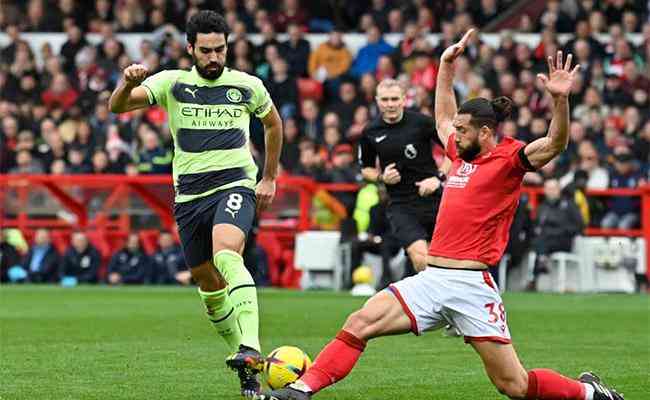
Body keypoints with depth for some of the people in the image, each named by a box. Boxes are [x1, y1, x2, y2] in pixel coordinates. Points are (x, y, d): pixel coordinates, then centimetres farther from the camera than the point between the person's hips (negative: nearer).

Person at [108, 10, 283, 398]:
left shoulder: (248, 86, 1)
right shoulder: (172, 83, 0)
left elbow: (274, 123, 21)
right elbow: (117, 106, -11)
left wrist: (270, 178, 20)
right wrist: (128, 83, -34)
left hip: (235, 185, -3)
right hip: (189, 194, 3)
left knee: (227, 254, -31)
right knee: (208, 282, 9)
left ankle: (251, 349, -43)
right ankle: (245, 362, 26)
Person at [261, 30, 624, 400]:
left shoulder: (509, 158, -4)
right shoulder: (462, 154, 16)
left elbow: (555, 144, -21)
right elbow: (443, 119, 36)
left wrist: (560, 99, -36)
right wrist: (447, 66, 35)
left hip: (471, 284, -7)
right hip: (431, 281, 7)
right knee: (360, 323, -11)